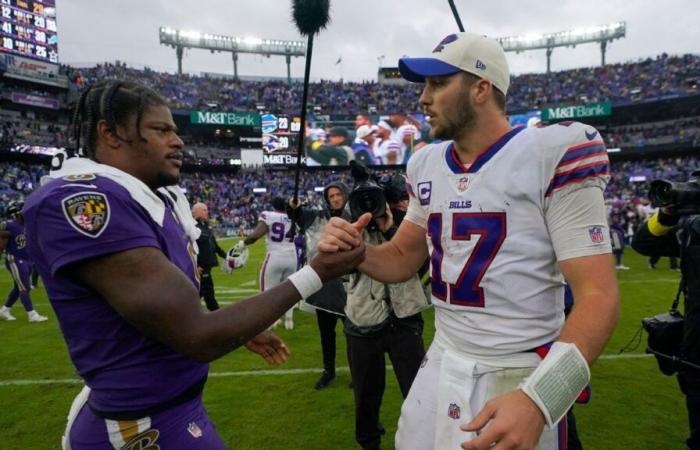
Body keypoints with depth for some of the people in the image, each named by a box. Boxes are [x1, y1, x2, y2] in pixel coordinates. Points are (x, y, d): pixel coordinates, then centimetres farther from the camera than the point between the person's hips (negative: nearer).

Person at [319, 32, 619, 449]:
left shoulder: (552, 154, -15)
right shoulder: (428, 166, 4)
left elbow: (598, 295, -18)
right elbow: (403, 258, 13)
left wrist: (539, 398, -29)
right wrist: (354, 251, -8)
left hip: (521, 381, -6)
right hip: (441, 366, 6)